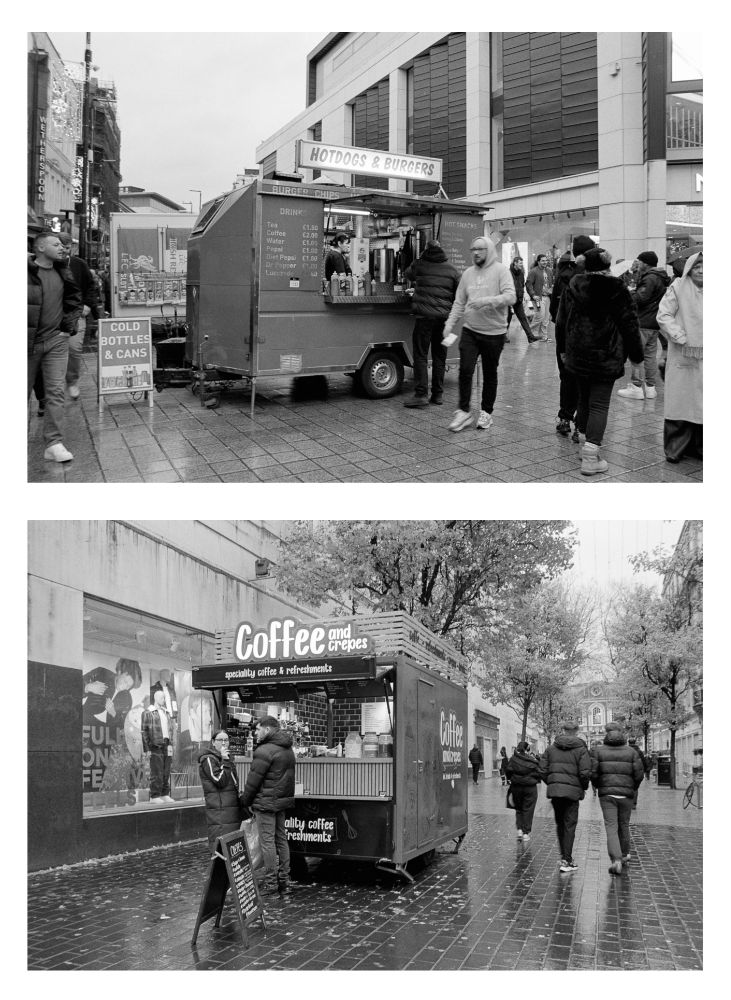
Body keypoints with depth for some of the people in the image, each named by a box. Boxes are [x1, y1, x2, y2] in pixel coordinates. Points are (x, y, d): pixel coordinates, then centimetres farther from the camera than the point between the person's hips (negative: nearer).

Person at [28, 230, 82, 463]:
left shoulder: (62, 273, 8)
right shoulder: (27, 271, -10)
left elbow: (75, 300, 18)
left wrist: (69, 326, 9)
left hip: (56, 339, 4)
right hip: (28, 341, -3)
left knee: (56, 392, -5)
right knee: (23, 392, 8)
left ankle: (54, 444, -7)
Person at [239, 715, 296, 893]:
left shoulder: (265, 750, -16)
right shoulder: (288, 749, 13)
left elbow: (254, 779, -15)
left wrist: (245, 800, -4)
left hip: (266, 802, -9)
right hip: (283, 800, 9)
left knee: (267, 841, -3)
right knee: (281, 839, 13)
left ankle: (270, 881, 1)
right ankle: (284, 880, 17)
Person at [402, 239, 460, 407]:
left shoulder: (419, 265, 0)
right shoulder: (452, 269, 7)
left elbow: (407, 275, 21)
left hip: (424, 315, -3)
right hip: (444, 316, 3)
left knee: (420, 355, -1)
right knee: (440, 356, 11)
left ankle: (421, 394, -9)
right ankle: (438, 394, 14)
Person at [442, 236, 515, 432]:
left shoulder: (500, 270, -6)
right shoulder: (468, 273, 9)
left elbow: (510, 297, -18)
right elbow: (459, 303, 12)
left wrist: (486, 301, -28)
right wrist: (449, 324, 2)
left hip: (494, 333, -3)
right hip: (470, 330, 3)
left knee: (490, 374, 8)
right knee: (465, 370, -8)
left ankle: (486, 412, 21)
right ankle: (463, 411, 2)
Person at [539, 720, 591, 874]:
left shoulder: (551, 748, 6)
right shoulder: (580, 749, -3)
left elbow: (542, 770, 3)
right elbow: (585, 773, -12)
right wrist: (584, 786, 5)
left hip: (554, 790, 3)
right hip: (573, 791, -3)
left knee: (560, 824, 17)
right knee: (570, 826, 2)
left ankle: (564, 856, 24)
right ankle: (567, 861, -2)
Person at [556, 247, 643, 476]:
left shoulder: (573, 288, 2)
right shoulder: (617, 291, -8)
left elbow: (561, 321, 11)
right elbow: (630, 325, -6)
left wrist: (563, 349, 23)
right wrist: (635, 354, 5)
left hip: (577, 354, 4)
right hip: (606, 356, -4)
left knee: (584, 399, 20)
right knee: (599, 404, -2)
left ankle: (585, 444, 31)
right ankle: (590, 458, -7)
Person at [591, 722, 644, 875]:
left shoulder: (598, 750, -2)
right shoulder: (631, 751, 0)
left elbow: (593, 771, -9)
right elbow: (639, 773, -4)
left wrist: (598, 786, 10)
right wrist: (633, 788, 14)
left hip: (606, 794, -1)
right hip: (626, 794, 1)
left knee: (611, 827, -3)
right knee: (624, 825, 19)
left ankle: (616, 860, -18)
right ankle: (624, 854, 36)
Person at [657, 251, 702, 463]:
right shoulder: (678, 287, -3)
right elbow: (663, 315, -5)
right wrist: (680, 337, -12)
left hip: (703, 357, 3)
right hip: (682, 355, -3)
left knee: (700, 403, 6)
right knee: (679, 402, -1)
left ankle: (698, 447, 16)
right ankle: (675, 449, 9)